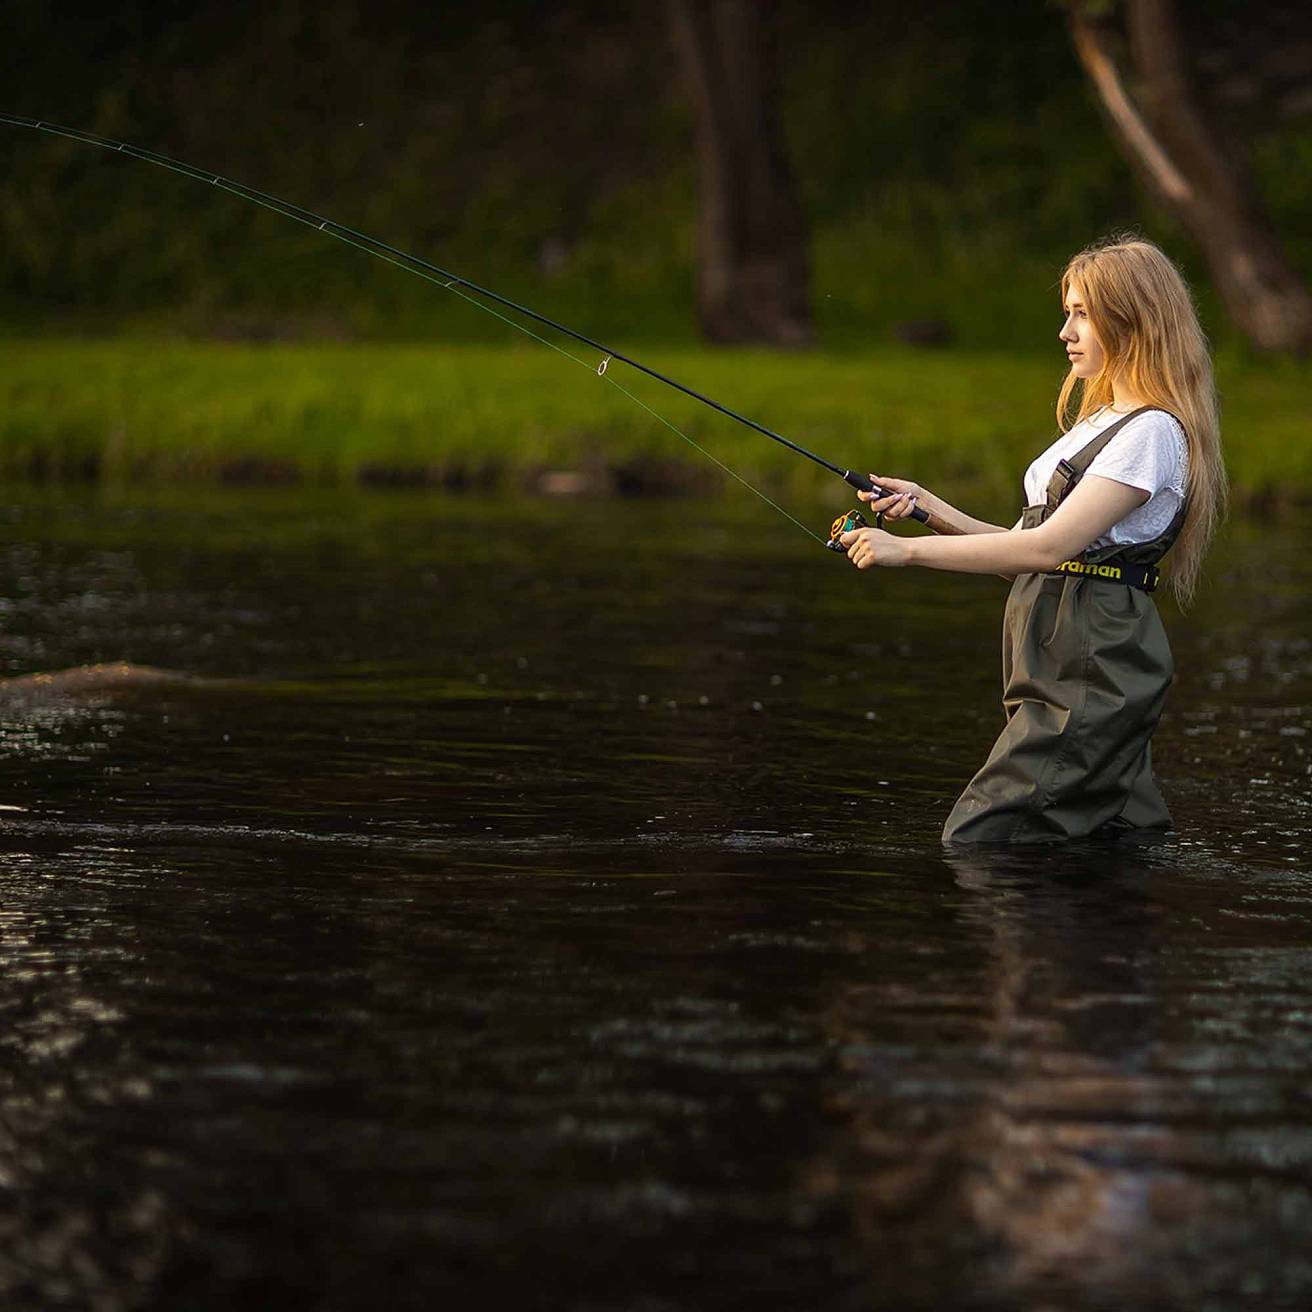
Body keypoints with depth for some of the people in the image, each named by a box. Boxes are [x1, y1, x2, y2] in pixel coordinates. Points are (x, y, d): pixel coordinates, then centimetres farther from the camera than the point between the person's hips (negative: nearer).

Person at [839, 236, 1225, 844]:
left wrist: (908, 550, -19)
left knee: (977, 842, -15)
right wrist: (930, 508, 5)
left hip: (1092, 674, -10)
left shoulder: (1152, 433, -12)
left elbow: (1049, 547, -21)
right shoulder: (1098, 424, 21)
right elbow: (1028, 551, 18)